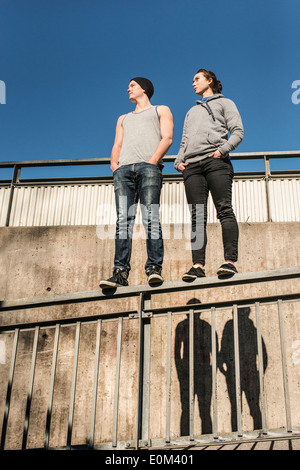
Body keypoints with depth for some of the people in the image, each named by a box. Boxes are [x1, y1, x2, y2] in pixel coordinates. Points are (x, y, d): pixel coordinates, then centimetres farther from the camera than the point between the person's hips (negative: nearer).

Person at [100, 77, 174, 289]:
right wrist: (114, 164, 2)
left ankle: (154, 268, -23)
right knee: (123, 220, -11)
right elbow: (117, 146, 25)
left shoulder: (161, 110, 23)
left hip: (149, 167, -4)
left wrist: (152, 161, -10)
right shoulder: (123, 119, 38)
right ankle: (120, 272, -20)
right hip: (124, 169, 4)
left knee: (150, 217, -18)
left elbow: (167, 138, 6)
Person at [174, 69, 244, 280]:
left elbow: (238, 131, 6)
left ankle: (230, 261, -26)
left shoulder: (224, 103, 20)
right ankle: (198, 265, -17)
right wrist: (178, 161, 10)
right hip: (192, 165, 5)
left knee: (224, 209, -17)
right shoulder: (191, 111, 36)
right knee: (197, 216, -8)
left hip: (215, 161, -5)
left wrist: (223, 149, -12)